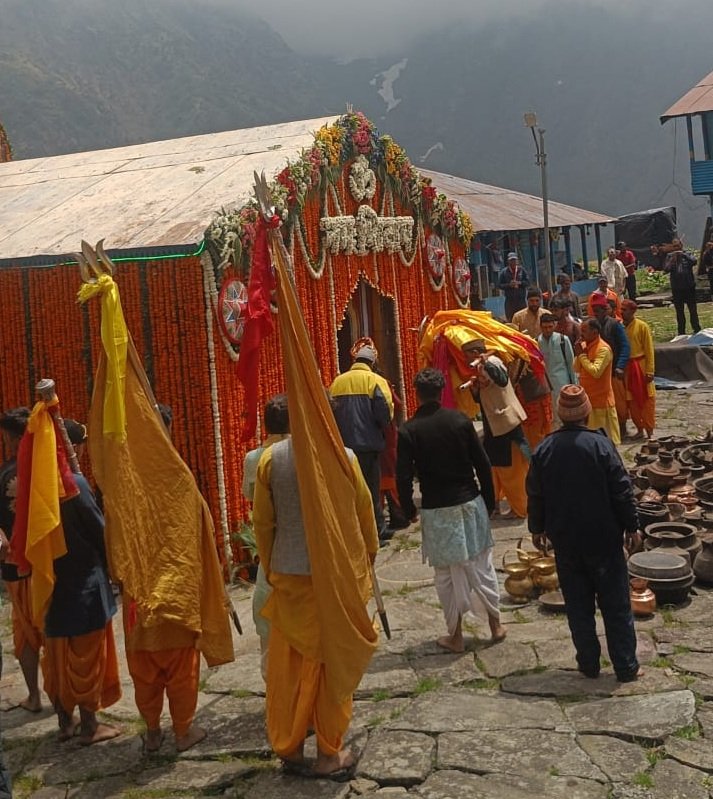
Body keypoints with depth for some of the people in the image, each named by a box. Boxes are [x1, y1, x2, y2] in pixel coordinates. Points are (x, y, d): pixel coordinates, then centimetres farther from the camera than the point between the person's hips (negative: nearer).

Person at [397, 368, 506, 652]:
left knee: (447, 573, 8)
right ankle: (495, 623, 25)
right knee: (481, 565, 15)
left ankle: (455, 635, 16)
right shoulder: (460, 420, -4)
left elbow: (404, 477, -11)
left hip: (436, 511, -2)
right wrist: (489, 501, 9)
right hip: (470, 503, 2)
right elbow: (483, 464, -2)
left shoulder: (408, 430, -9)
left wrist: (409, 509, 4)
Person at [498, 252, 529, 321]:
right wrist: (509, 285, -14)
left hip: (521, 299, 1)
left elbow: (528, 282, 4)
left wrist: (520, 283, -13)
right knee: (510, 320, -2)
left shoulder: (521, 270, 7)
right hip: (509, 300, -1)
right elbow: (499, 285, 1)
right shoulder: (504, 272, 4)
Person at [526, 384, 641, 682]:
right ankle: (626, 667, 12)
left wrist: (537, 528, 18)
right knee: (616, 604, 7)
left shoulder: (544, 449, -3)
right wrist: (631, 526, 2)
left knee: (578, 605, 13)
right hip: (603, 538, -2)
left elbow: (535, 495, 4)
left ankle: (589, 663, 19)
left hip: (565, 540, 3)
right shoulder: (601, 445, -13)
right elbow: (621, 490, -11)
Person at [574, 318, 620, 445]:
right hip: (587, 398, 8)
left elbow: (596, 371, -27)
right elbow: (576, 369, 9)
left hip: (601, 399, -8)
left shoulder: (603, 349, -18)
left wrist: (582, 355, -19)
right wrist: (578, 354, -8)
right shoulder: (584, 345, 8)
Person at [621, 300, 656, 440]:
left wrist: (650, 371, -11)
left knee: (646, 400, 1)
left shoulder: (642, 326, -8)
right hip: (626, 368, 4)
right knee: (631, 401, 9)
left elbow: (649, 349, -7)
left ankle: (649, 431, 8)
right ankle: (640, 429, 21)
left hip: (641, 366, -4)